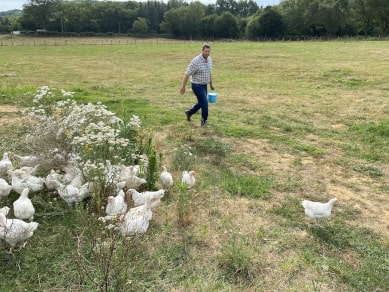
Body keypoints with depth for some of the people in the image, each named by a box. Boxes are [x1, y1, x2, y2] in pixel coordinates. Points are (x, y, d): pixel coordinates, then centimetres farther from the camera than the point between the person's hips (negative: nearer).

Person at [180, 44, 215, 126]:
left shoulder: (209, 59, 3)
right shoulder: (196, 61, -22)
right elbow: (187, 74, -19)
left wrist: (211, 84, 20)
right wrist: (183, 87, -18)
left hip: (204, 85, 8)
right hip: (197, 86, -8)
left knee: (201, 103, 20)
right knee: (205, 103, -4)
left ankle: (189, 112, 41)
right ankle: (204, 121, 15)